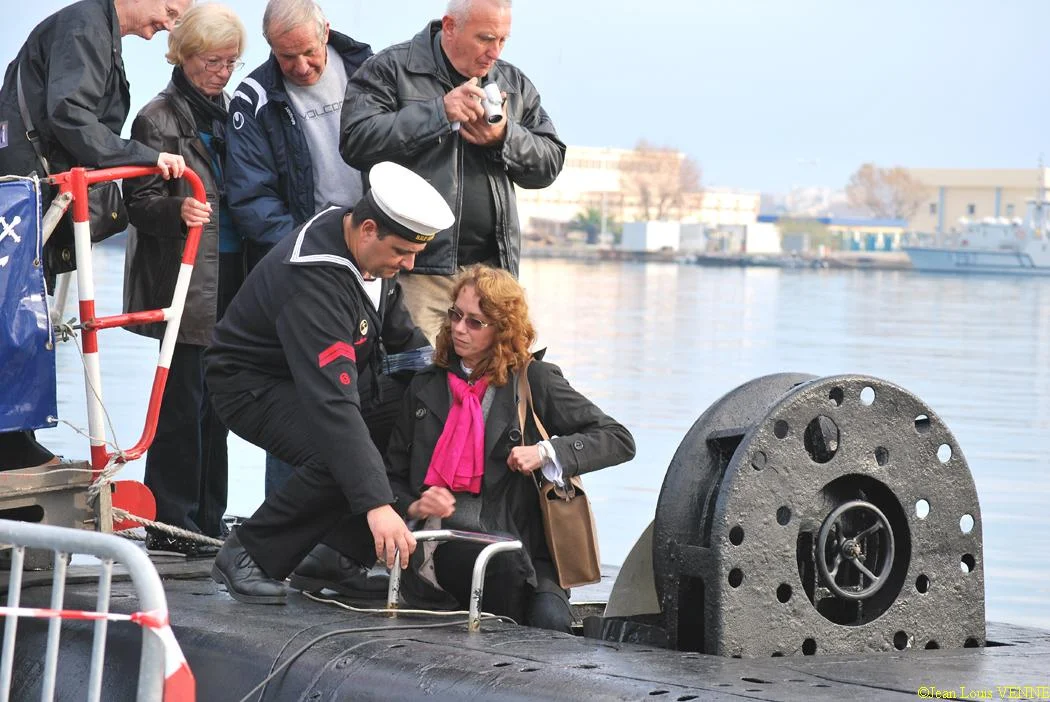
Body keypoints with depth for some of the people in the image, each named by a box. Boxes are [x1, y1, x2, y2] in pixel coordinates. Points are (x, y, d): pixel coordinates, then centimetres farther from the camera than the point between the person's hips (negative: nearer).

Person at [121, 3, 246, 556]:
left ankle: (206, 521, 14)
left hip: (228, 277, 7)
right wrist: (178, 210, -30)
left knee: (214, 404, 9)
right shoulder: (159, 119, -6)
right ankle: (171, 525, -2)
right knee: (184, 402, -7)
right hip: (184, 282, -7)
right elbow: (140, 201, -10)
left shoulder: (225, 112, 17)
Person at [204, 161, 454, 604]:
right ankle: (246, 557, -15)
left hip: (324, 373, 9)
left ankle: (337, 555, 4)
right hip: (255, 384, -9)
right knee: (339, 460, -33)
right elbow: (331, 402, -44)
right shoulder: (313, 280, -37)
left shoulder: (373, 247, -9)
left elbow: (401, 334, 13)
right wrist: (376, 504, -49)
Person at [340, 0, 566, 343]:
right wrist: (439, 112, -16)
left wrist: (505, 137, -4)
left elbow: (550, 163, 16)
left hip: (492, 267, 5)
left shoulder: (515, 83, 17)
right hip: (417, 267, -5)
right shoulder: (391, 69, 1)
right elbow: (356, 140, -13)